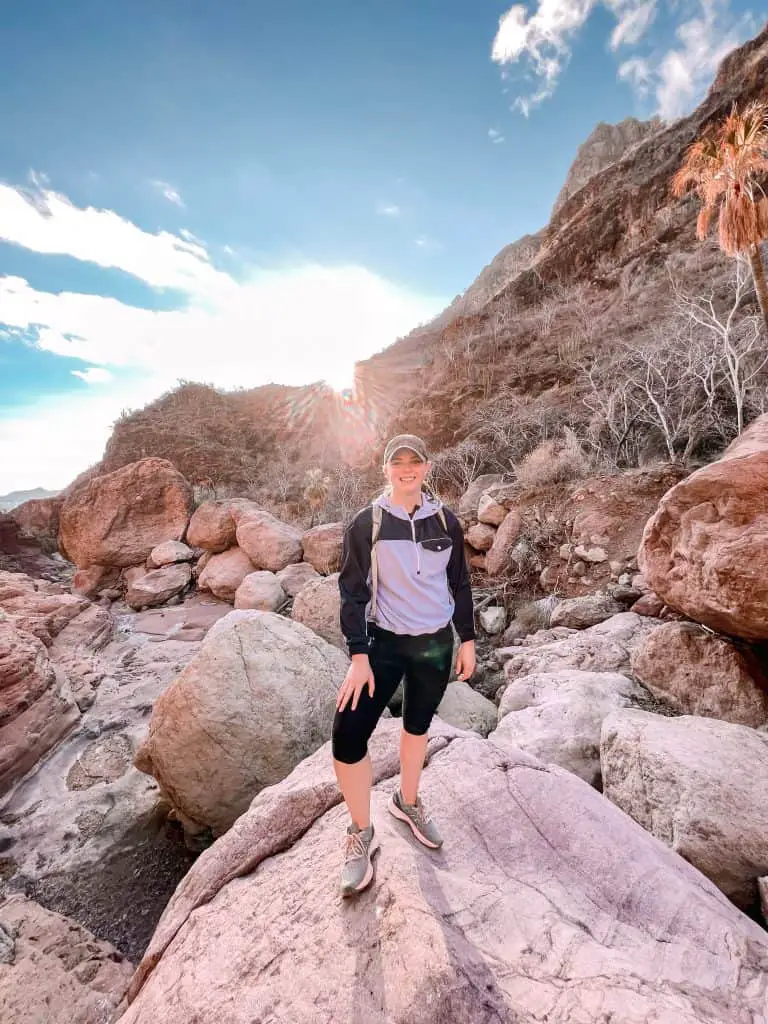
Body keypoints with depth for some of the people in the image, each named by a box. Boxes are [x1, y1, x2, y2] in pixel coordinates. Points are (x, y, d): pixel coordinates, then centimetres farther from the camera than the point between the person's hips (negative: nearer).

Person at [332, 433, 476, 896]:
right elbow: (353, 591, -8)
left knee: (418, 727, 20)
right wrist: (358, 656, -13)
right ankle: (362, 832, 21)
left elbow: (460, 583, 6)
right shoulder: (366, 523, -9)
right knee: (349, 736, -8)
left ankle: (407, 802, 49)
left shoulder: (445, 520, -1)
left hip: (436, 644, 3)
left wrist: (468, 640, 7)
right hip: (384, 643, -2)